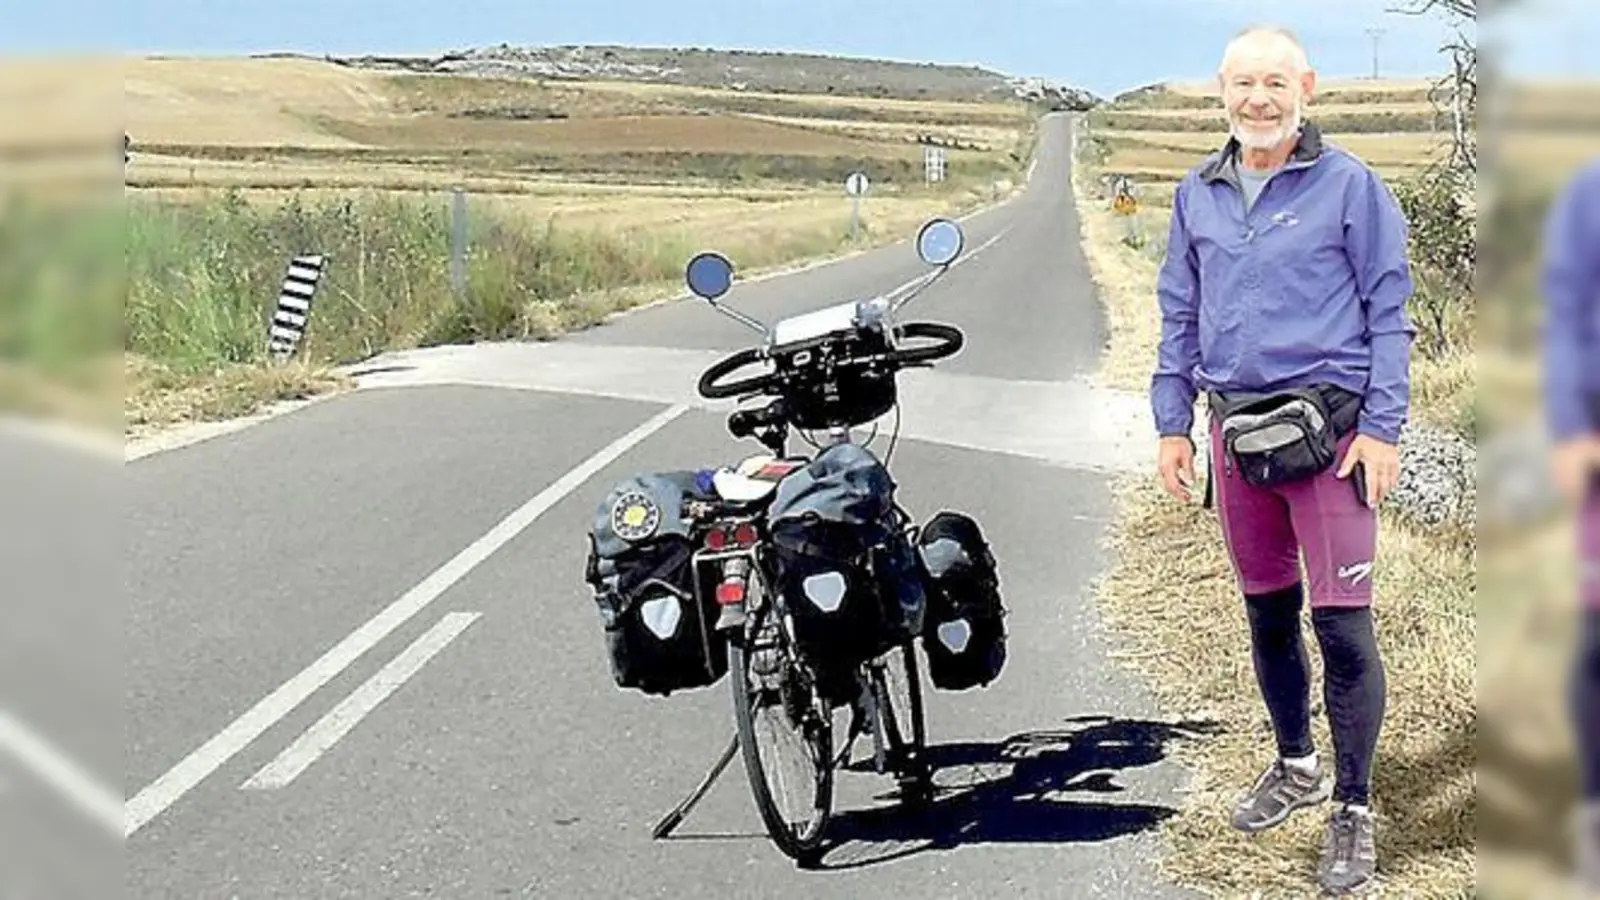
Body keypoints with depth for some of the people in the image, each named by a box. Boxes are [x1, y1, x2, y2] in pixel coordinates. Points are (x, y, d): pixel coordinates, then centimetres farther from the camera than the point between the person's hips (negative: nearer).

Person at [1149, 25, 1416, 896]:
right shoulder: (1198, 194, 9)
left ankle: (1353, 808, 7)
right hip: (1238, 429, 5)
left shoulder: (1348, 184, -4)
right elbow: (1179, 318, 14)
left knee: (1342, 624, -5)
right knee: (1268, 613, 16)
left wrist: (1383, 429, -11)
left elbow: (1388, 313, -5)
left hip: (1329, 428, -5)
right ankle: (1295, 764, 35)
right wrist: (1172, 425, 9)